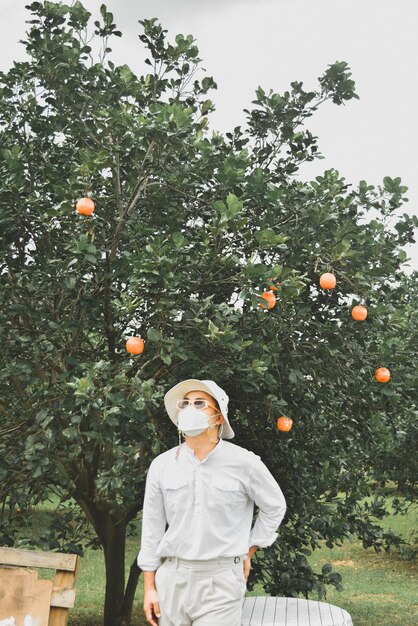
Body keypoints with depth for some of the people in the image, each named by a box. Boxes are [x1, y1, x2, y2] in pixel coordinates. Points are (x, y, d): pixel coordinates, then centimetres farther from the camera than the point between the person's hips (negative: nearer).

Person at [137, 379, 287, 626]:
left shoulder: (244, 463, -7)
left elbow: (275, 507, 8)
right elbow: (152, 529, 6)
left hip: (221, 580, -3)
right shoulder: (162, 465, 0)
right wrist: (149, 587, 5)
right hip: (172, 578, 3)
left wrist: (247, 553, 10)